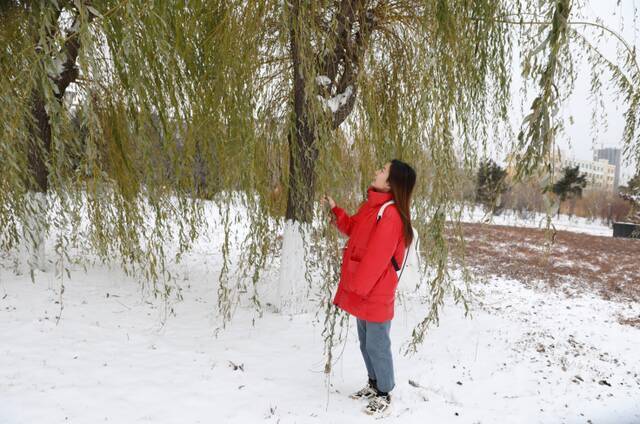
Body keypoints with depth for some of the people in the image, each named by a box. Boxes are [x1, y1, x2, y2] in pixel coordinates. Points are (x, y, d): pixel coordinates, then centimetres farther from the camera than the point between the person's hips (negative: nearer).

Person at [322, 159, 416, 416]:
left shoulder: (390, 214, -24)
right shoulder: (372, 205, 6)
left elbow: (376, 257, -24)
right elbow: (354, 228, 21)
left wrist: (356, 287, -18)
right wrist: (335, 210, 13)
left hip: (376, 292, -9)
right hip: (363, 289, 9)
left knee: (377, 345, 6)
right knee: (365, 342, 22)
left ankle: (384, 395, 25)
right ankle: (374, 384, 40)